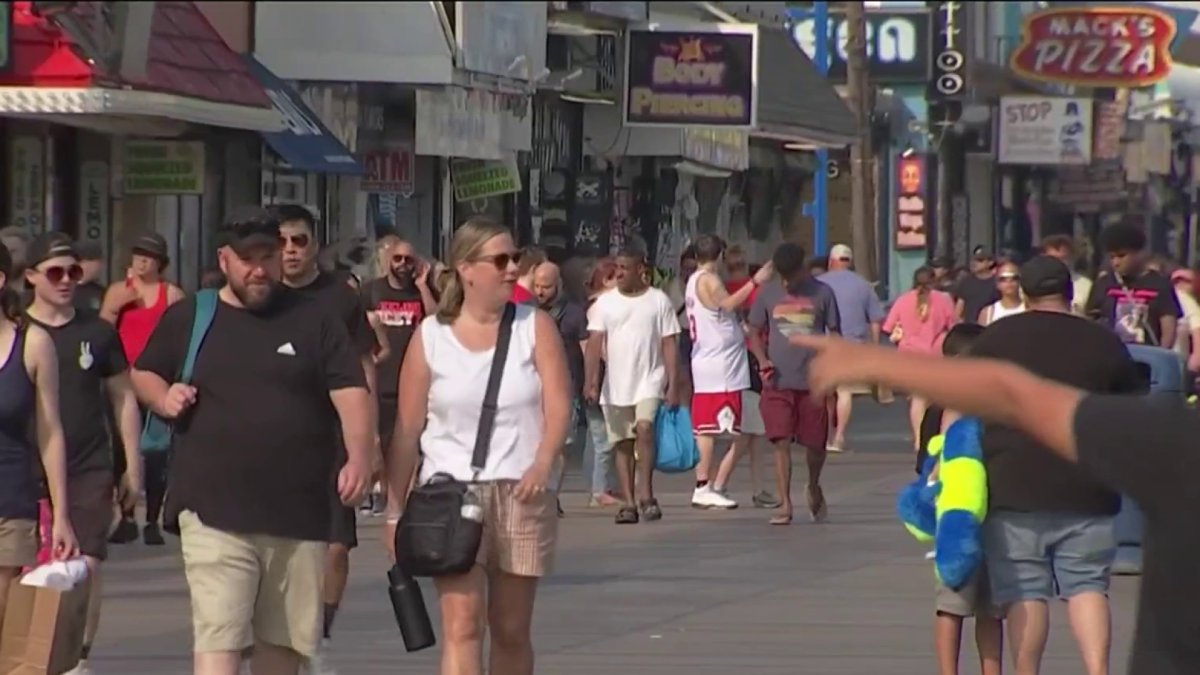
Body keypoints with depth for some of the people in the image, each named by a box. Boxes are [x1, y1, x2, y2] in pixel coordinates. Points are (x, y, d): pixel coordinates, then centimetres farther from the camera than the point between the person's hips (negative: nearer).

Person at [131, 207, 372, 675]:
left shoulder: (314, 321, 5)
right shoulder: (187, 319, 8)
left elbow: (351, 393, -3)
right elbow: (143, 374, 21)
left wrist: (360, 457, -20)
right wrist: (164, 398, -3)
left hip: (300, 514, 2)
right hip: (215, 513, -2)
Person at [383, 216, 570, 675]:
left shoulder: (535, 327, 5)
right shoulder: (431, 337, 3)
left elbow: (558, 405, -5)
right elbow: (407, 430, 5)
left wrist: (543, 462, -23)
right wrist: (395, 508, 3)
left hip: (521, 494, 2)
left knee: (511, 631, 10)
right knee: (462, 623, -14)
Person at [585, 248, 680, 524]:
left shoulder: (658, 301, 2)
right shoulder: (605, 303, 6)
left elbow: (669, 344, 1)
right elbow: (595, 343, -1)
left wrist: (673, 385, -5)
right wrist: (591, 381, -14)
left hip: (650, 380, -3)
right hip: (615, 386, 3)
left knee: (644, 428, -22)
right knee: (623, 444, 5)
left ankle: (646, 495, -16)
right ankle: (628, 502, 9)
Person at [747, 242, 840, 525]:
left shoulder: (822, 294, 2)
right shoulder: (767, 293, 5)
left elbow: (835, 335, 6)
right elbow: (755, 332, 11)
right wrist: (763, 360, -8)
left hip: (813, 382, 0)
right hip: (778, 383, 0)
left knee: (815, 444, 4)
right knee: (781, 443, -7)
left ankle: (814, 488, 33)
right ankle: (785, 505, -4)